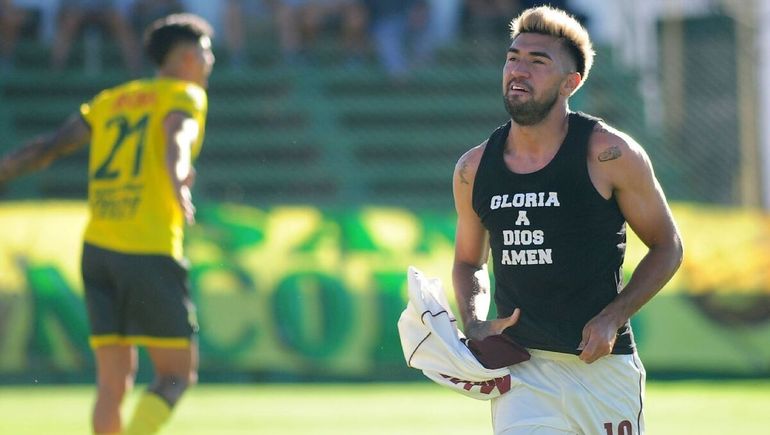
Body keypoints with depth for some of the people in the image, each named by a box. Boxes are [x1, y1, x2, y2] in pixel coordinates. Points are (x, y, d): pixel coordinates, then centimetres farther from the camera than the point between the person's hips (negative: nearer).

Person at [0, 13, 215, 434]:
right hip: (151, 253, -6)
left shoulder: (111, 99, 18)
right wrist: (177, 180, -41)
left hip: (98, 249, 6)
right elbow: (177, 139, -22)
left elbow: (47, 146, 10)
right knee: (178, 374, 0)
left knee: (113, 380, 9)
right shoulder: (185, 95, 1)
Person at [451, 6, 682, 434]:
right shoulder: (473, 170, 5)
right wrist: (475, 327, 0)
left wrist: (612, 317, -11)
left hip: (603, 366, -2)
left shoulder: (609, 154, -6)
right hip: (520, 374, 2)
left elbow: (667, 246, 3)